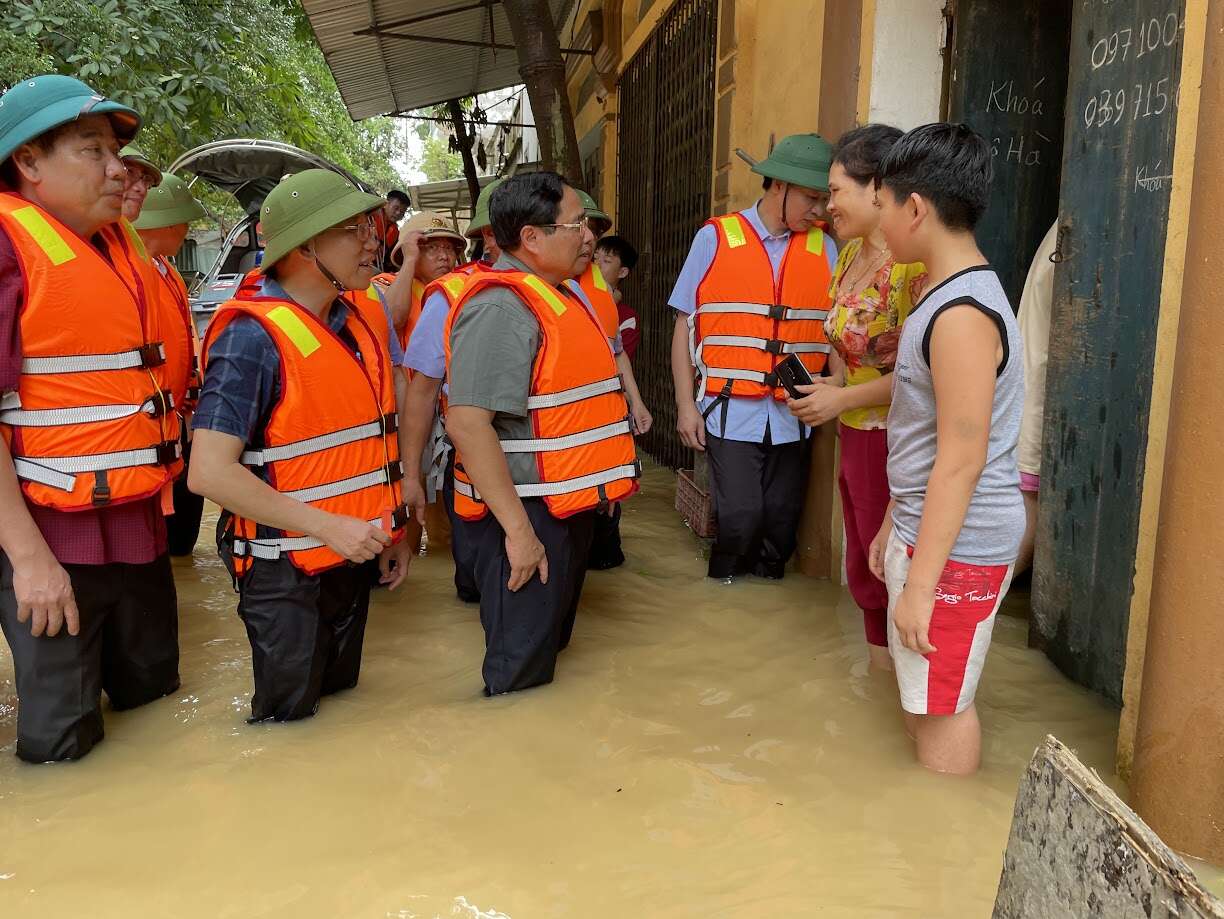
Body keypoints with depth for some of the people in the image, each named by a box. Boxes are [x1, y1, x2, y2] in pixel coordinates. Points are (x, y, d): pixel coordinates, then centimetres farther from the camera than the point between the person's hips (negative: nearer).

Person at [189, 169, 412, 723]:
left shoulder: (361, 318, 3)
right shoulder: (254, 337, -21)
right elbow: (210, 472, -25)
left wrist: (390, 530, 12)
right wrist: (328, 526, -25)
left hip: (352, 559, 7)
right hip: (287, 575, -7)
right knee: (288, 725, 9)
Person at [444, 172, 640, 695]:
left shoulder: (553, 296, 12)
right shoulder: (501, 307, -20)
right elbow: (467, 422, -27)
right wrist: (517, 529, -27)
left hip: (564, 508, 10)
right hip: (525, 516, -10)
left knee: (550, 647, 23)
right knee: (520, 677, 2)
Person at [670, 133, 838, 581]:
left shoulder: (824, 249, 7)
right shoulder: (715, 238, 0)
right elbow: (685, 326, 2)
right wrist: (685, 405, -3)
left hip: (792, 414, 3)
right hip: (732, 410, -3)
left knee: (781, 522, 8)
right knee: (740, 517, -7)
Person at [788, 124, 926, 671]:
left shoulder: (915, 261, -19)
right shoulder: (851, 254, 10)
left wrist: (843, 398, -16)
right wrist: (830, 385, 4)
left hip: (894, 440, -9)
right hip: (854, 437, 9)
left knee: (892, 575, 2)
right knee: (863, 571, 20)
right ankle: (879, 669, 37)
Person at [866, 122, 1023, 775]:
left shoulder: (962, 314, -21)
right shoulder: (948, 294, 10)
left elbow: (962, 461, -23)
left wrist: (920, 584, -21)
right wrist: (894, 525, 20)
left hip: (957, 548, -10)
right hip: (923, 528, 10)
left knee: (941, 705, 3)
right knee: (918, 693, 20)